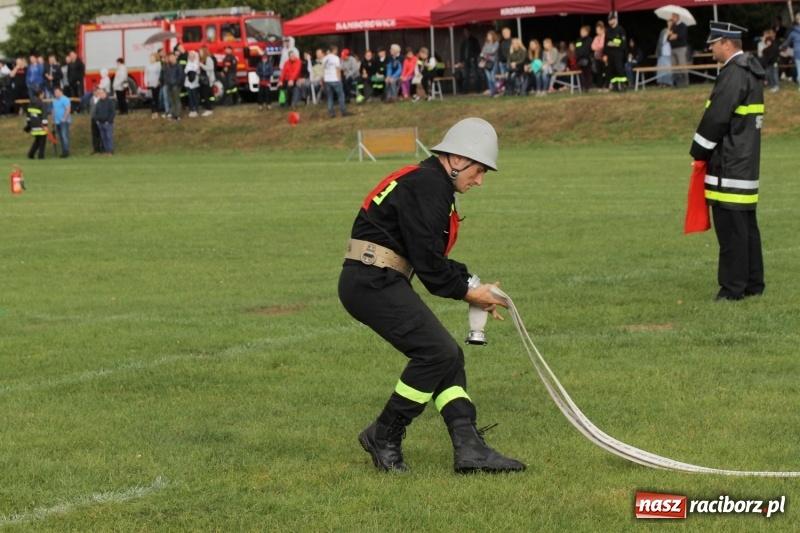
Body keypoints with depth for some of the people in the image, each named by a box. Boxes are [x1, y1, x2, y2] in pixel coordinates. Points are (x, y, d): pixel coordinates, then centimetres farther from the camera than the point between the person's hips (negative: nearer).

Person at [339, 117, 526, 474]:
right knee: (438, 352, -15)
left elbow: (433, 258, 22)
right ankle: (384, 437, -3)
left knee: (447, 356, 7)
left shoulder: (432, 184, 19)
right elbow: (427, 261, -18)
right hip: (373, 283, -11)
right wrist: (467, 292, -4)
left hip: (380, 283, 11)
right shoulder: (426, 185, -14)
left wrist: (472, 286, 8)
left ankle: (469, 447, 1)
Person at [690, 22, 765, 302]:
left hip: (729, 163, -10)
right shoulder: (752, 71, 15)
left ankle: (733, 286, -6)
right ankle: (753, 283, 19)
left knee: (731, 224, -7)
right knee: (747, 223, 14)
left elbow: (717, 116, -20)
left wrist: (699, 151, -8)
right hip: (747, 160, 10)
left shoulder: (734, 73, -17)